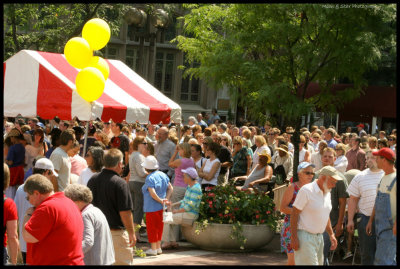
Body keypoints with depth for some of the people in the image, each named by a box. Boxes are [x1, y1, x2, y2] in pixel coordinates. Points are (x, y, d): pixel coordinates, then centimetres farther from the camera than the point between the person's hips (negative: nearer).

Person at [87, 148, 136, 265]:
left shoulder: (93, 180, 3)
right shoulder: (120, 183, -16)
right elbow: (125, 212, -17)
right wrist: (131, 233, -7)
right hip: (116, 232, -6)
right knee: (123, 262, 4)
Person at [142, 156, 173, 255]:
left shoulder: (150, 178, -18)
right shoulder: (163, 175, 6)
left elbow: (152, 193, -26)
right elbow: (170, 188, 8)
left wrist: (161, 201, -14)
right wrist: (166, 199, 0)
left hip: (152, 208, -8)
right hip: (161, 207, 8)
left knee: (152, 227, 0)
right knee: (159, 226, 15)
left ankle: (153, 249, 3)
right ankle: (158, 247, 20)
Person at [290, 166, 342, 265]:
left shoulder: (327, 193, 12)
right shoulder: (306, 190, -13)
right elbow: (294, 214, -14)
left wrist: (331, 234, 17)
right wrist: (294, 237, -18)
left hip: (319, 237, 8)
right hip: (305, 236, -8)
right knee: (309, 263, -14)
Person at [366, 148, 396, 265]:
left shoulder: (395, 178, -14)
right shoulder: (383, 178, 15)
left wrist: (396, 224, -25)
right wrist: (371, 220, 22)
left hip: (391, 228, -9)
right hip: (380, 224, 9)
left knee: (381, 261, -13)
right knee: (390, 260, 15)